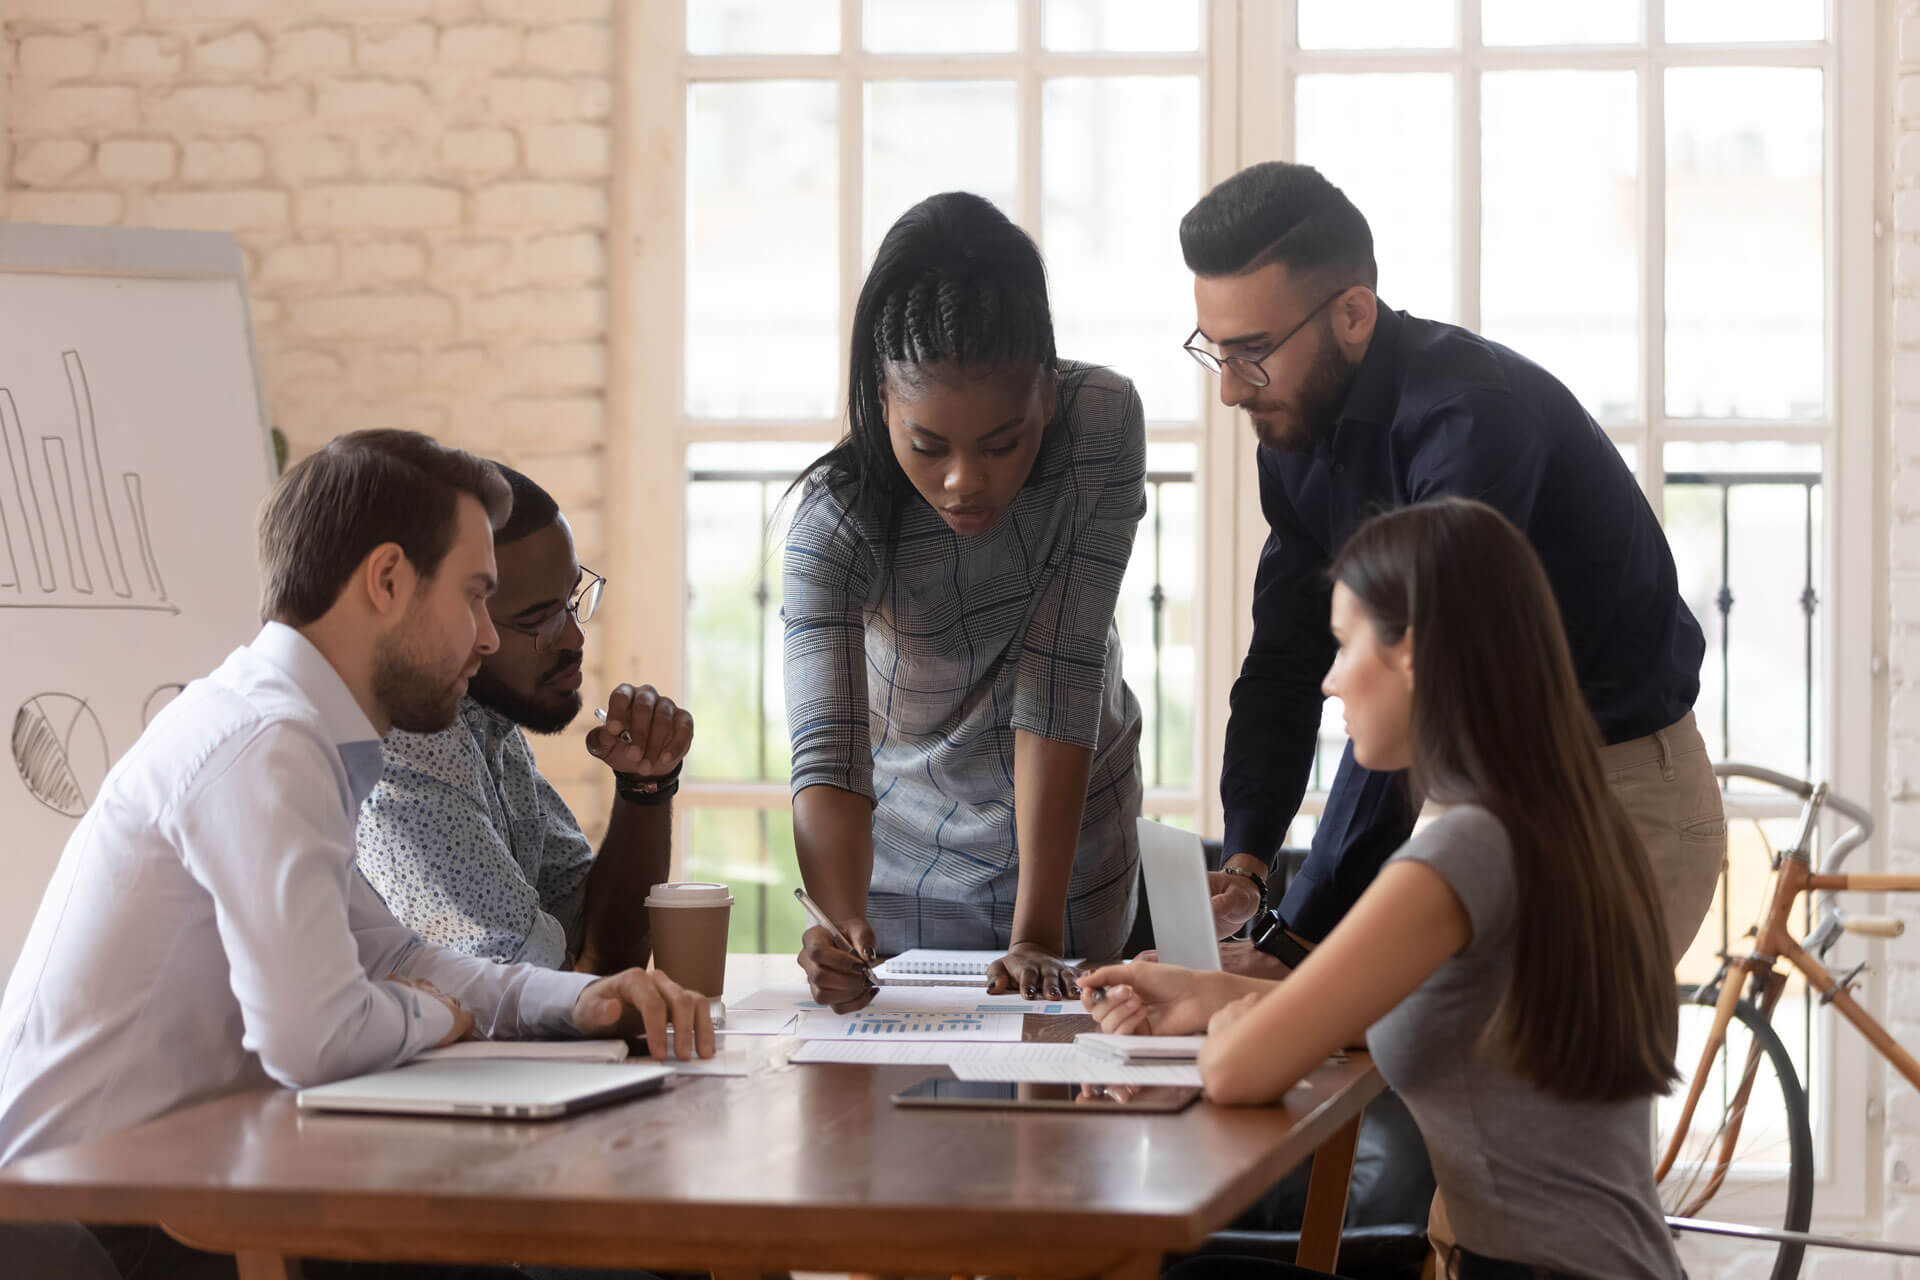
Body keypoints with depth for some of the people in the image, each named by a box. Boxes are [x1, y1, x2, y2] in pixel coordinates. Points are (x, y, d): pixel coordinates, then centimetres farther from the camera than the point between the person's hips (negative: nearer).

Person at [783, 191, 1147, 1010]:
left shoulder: (1102, 423, -26)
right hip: (901, 866, 0)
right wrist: (843, 926, -56)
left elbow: (1059, 673, -28)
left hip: (1066, 846, 0)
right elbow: (827, 751, -36)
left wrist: (1038, 933, -33)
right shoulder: (837, 521, -27)